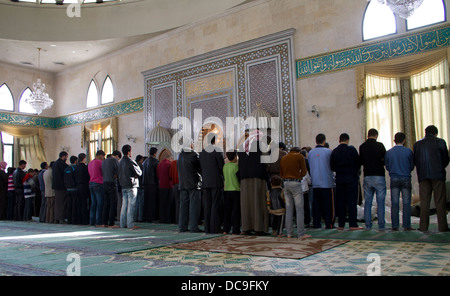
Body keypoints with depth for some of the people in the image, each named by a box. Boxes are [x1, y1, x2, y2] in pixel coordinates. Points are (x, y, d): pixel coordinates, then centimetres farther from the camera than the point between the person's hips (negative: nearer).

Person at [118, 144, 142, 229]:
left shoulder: (120, 162, 13)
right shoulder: (130, 161, -12)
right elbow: (139, 173, -11)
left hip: (123, 185, 8)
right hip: (131, 185, -8)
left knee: (124, 205, 11)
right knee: (131, 205, -5)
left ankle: (123, 223, 14)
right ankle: (130, 224, -5)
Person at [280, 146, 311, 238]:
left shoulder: (283, 158, 16)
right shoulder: (299, 156, 2)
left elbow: (281, 173, 14)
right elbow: (304, 172, 1)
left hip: (285, 183, 5)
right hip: (295, 183, -5)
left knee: (289, 209, 8)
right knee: (300, 209, -4)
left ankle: (289, 233, 9)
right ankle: (301, 233, -6)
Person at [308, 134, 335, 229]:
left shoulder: (310, 152, 4)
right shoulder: (328, 151, -7)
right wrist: (332, 177, 17)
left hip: (315, 182, 4)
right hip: (327, 182, -4)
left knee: (316, 203, 8)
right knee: (328, 203, 2)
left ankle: (316, 224, 11)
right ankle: (328, 224, 4)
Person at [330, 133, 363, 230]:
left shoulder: (334, 151, 3)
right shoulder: (352, 149, -6)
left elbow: (332, 167, 5)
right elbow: (358, 163, -1)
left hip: (339, 178, 3)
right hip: (351, 177, -3)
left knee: (341, 201, 7)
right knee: (352, 201, -1)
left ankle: (341, 225, 11)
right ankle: (353, 224, -1)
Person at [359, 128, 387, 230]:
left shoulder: (362, 147, 4)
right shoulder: (379, 145, -6)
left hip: (367, 177, 3)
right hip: (379, 176, -3)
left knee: (367, 202, 7)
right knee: (380, 202, 1)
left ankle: (368, 225, 7)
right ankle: (381, 225, 1)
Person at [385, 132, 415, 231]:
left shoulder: (388, 152, 1)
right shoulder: (408, 151, -3)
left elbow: (387, 167, 7)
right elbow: (412, 166, 4)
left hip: (394, 179, 2)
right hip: (406, 179, -2)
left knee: (394, 203, 3)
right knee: (406, 202, 2)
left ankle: (395, 225, 3)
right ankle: (406, 225, 1)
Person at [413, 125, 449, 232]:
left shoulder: (417, 144, 8)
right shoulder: (440, 142, 0)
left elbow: (415, 161, 6)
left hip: (423, 176, 2)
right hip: (438, 175, -2)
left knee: (424, 201, 5)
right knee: (440, 201, 2)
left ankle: (423, 226, 3)